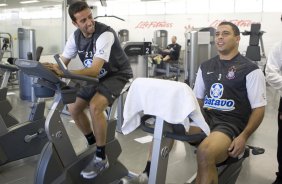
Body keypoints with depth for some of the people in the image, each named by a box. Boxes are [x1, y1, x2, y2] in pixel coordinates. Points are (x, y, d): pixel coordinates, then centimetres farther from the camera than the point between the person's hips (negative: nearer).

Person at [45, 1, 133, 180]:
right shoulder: (76, 36, -5)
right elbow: (63, 63, -1)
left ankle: (101, 158, -14)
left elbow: (94, 70, -38)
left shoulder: (105, 34, -29)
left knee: (95, 106, -30)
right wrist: (53, 70, -24)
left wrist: (64, 73, -50)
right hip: (97, 77, 8)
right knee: (73, 108, 2)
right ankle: (93, 144, 23)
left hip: (118, 75, -7)